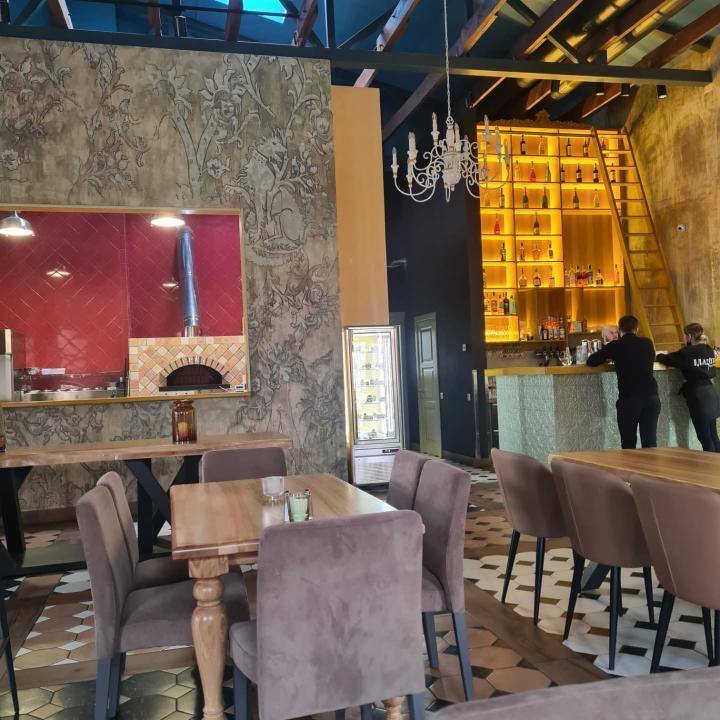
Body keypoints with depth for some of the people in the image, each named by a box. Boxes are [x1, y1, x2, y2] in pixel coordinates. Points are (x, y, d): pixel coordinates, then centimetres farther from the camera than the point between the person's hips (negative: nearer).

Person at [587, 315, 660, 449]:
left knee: (628, 443, 5)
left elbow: (591, 361, 4)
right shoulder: (648, 343, 10)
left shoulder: (616, 346, 0)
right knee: (650, 442, 7)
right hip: (651, 397, 3)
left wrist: (611, 357, 21)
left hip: (628, 399, -3)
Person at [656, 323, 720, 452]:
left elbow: (666, 359, -8)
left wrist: (659, 356, 17)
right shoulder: (709, 350, 8)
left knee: (704, 437, 0)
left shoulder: (688, 352, -14)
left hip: (698, 395, -7)